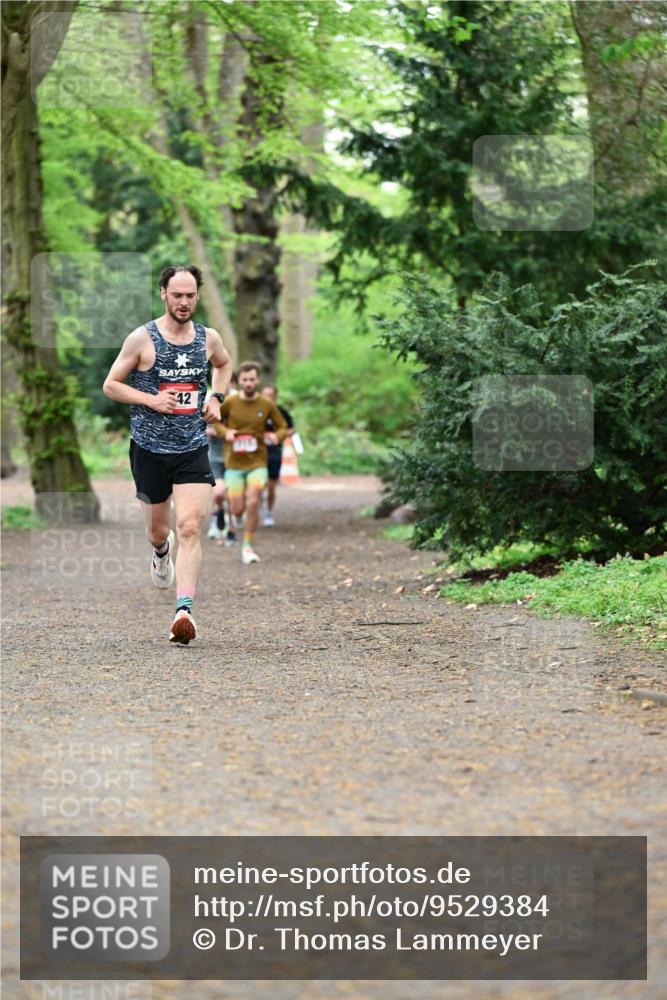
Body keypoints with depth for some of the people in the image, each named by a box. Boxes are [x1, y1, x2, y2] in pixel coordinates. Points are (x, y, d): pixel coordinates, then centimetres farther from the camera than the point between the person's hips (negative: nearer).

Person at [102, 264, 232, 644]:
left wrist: (216, 398, 9)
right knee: (158, 530, 14)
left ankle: (184, 610, -22)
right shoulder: (142, 338, -7)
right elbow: (111, 385, -1)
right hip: (150, 449, -1)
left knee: (191, 529, -15)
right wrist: (150, 399, -15)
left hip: (194, 449, 1)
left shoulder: (208, 338, 3)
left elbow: (224, 364, 26)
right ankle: (162, 552, 52)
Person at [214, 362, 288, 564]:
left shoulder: (267, 405, -3)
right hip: (234, 463, 0)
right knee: (237, 510, -3)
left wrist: (276, 436, -14)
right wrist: (225, 431, -10)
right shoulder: (229, 403, -5)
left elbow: (282, 427, 8)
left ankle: (248, 546, -2)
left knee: (253, 503, -18)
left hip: (257, 462, 0)